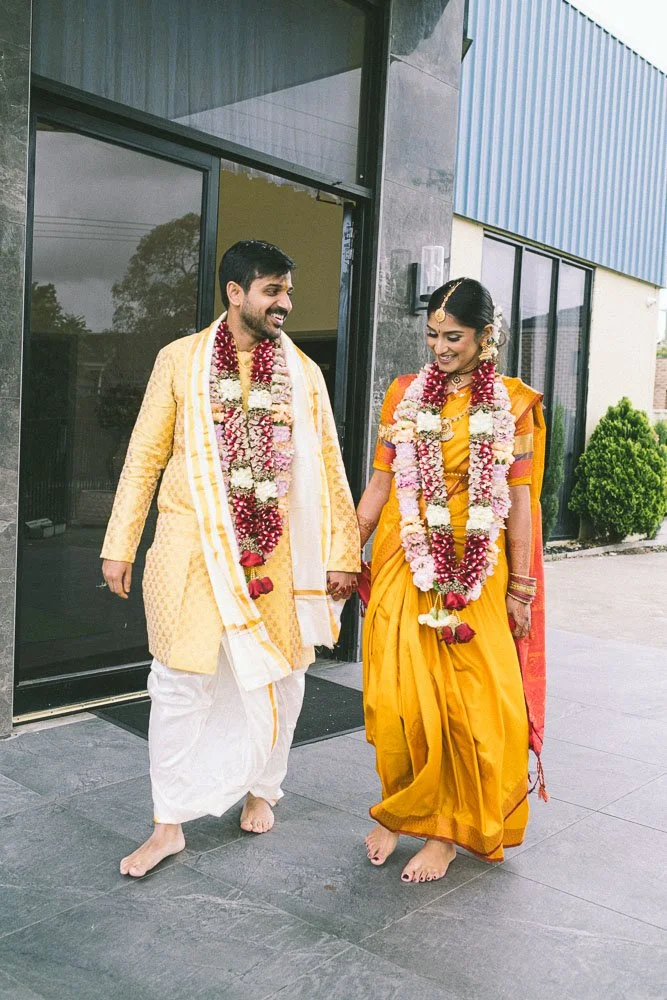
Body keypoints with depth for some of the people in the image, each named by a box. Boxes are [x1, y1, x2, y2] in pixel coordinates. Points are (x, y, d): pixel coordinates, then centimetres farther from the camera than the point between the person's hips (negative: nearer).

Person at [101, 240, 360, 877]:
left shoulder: (303, 373, 7)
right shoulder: (181, 360, 2)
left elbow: (327, 467, 7)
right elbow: (145, 457, 3)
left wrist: (341, 552, 1)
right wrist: (119, 546, 0)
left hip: (275, 550, 2)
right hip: (192, 546, -2)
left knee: (277, 677, 11)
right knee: (181, 682, 2)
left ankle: (260, 789, 34)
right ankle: (169, 824, 16)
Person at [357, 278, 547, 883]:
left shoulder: (513, 404, 2)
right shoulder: (406, 394, 7)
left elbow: (519, 499, 1)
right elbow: (381, 481, 8)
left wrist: (520, 588, 0)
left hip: (477, 572, -1)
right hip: (404, 566, 1)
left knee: (470, 704, 2)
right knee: (398, 698, 1)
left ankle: (449, 829, 20)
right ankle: (399, 809, 25)